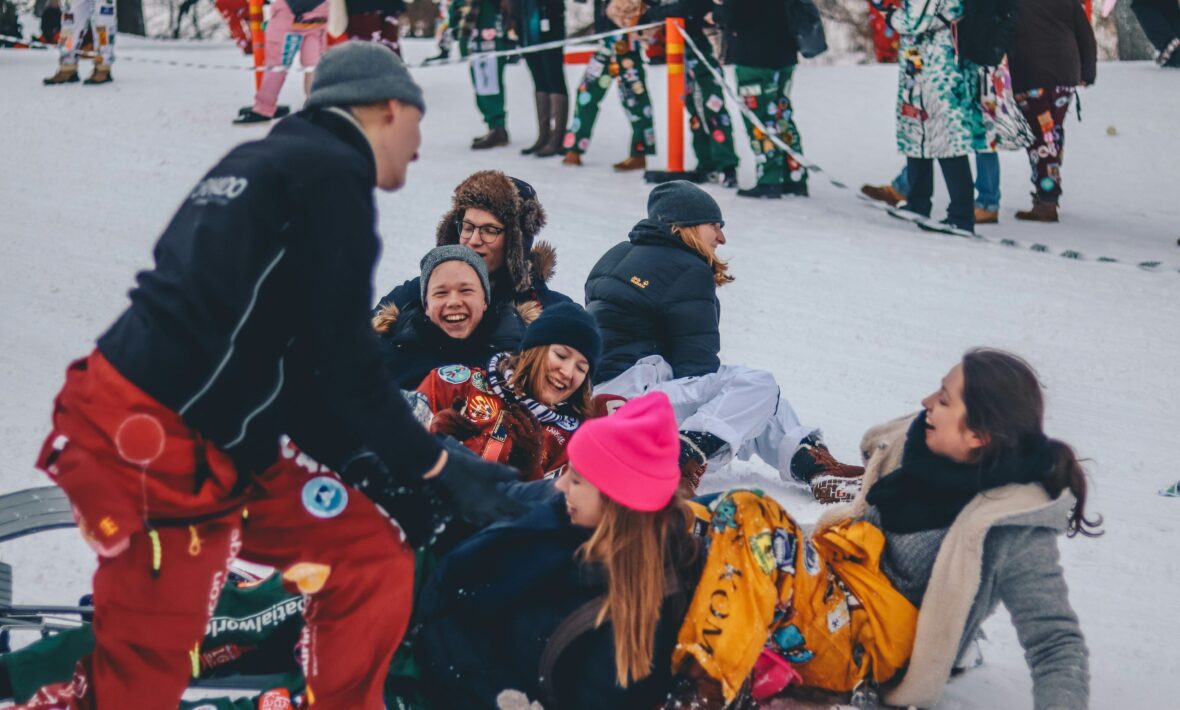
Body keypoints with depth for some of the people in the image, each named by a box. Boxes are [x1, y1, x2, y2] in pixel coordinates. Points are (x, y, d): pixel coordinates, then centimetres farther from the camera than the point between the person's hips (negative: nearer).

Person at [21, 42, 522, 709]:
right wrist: (437, 466, 0)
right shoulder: (333, 174, -10)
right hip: (160, 452, -10)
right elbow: (344, 366, -13)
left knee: (371, 557, 10)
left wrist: (364, 461, 20)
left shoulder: (266, 161, 19)